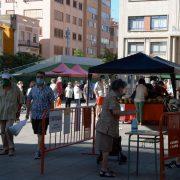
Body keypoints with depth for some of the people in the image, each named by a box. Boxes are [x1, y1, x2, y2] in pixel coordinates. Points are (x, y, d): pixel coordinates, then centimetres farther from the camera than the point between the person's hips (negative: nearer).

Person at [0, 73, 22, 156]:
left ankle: (11, 148, -2)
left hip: (11, 113, -4)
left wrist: (18, 111, 6)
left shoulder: (15, 88, -5)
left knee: (8, 130, -16)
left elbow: (20, 101, 5)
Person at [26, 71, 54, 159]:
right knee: (38, 133, 15)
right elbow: (29, 100, 14)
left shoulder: (48, 89, -6)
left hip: (44, 115, -5)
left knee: (41, 133, -9)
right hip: (34, 115, 5)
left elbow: (51, 102, -4)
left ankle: (38, 151, -8)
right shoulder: (33, 89, 7)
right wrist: (28, 112, 9)